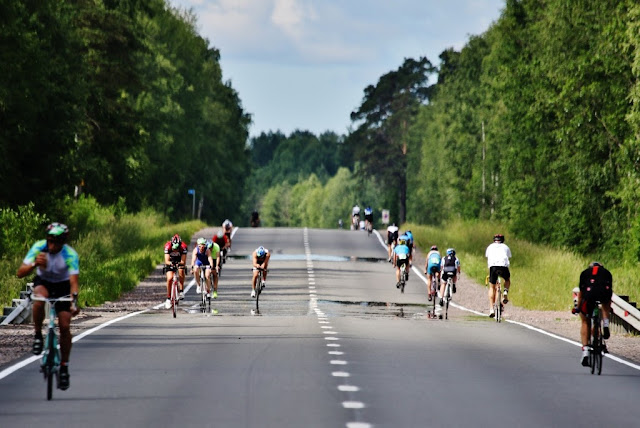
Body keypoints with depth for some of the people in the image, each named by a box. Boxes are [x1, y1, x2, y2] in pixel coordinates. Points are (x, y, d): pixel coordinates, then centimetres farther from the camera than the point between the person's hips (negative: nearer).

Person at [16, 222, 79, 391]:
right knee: (40, 298, -36)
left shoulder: (70, 255, -29)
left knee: (65, 326, -11)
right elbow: (20, 273, -28)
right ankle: (38, 336, -15)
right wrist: (34, 265, -48)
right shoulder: (39, 247, -25)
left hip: (62, 286, 0)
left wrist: (74, 302, -53)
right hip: (43, 282, 0)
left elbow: (73, 282, -35)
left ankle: (64, 366, 4)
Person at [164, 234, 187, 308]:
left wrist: (181, 263, -55)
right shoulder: (168, 246, -30)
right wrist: (170, 263, -55)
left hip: (179, 262, 0)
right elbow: (166, 261, -34)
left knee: (181, 271, -29)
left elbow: (183, 261, -32)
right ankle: (168, 299, -4)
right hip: (170, 263, 0)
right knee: (169, 278, -16)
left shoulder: (183, 247, -30)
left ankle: (181, 291, -15)